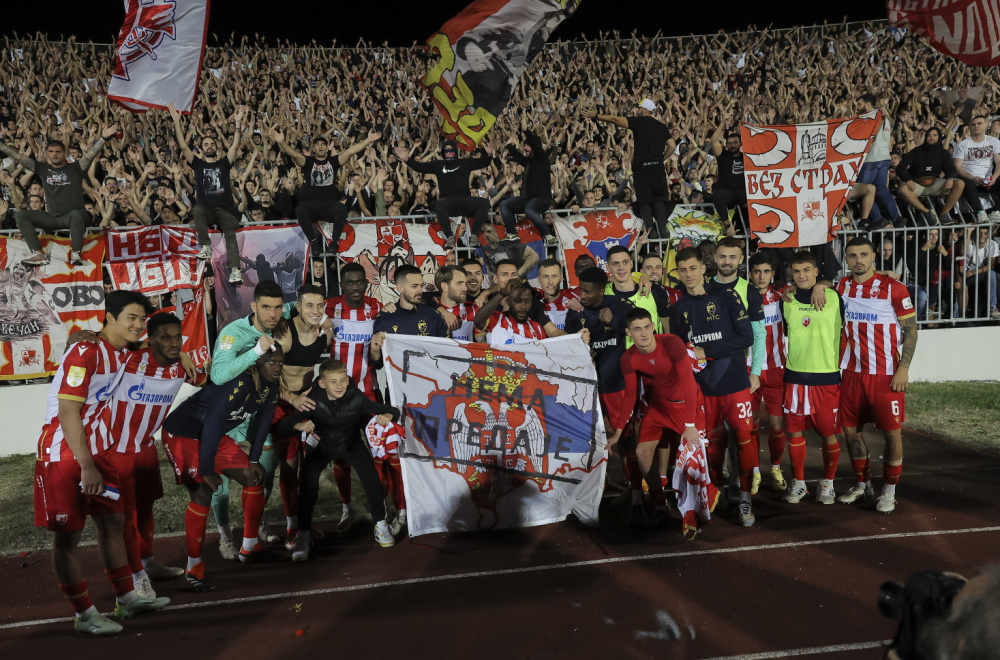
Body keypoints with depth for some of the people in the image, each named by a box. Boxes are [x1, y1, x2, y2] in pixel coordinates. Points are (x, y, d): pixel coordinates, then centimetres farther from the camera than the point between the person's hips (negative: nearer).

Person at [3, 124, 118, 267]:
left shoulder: (74, 168, 0)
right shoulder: (43, 169, 11)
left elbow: (91, 154, -15)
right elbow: (17, 156, 10)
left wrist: (103, 137, -29)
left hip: (72, 217, -5)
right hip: (51, 218, 5)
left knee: (76, 213, -38)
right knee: (20, 214, -12)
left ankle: (76, 254, -38)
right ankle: (38, 254, -25)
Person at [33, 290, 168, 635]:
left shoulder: (122, 356, 6)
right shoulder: (84, 353, -19)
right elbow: (68, 413, -22)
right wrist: (86, 466, -23)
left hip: (96, 452, 8)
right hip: (63, 455, -8)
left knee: (113, 520, 13)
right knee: (67, 535, 1)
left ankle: (127, 598, 26)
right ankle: (84, 614, 10)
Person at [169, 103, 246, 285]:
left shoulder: (224, 163, 17)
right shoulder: (198, 164, 17)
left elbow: (235, 146, 6)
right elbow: (183, 146, 7)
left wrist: (238, 123, -3)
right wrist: (177, 122, 0)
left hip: (225, 209, 0)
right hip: (205, 209, 0)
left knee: (230, 234, -27)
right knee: (197, 210, -36)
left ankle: (234, 270, -41)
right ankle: (205, 246, -28)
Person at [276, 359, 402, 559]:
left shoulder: (356, 398, -26)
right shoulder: (313, 401, -28)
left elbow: (394, 411, -20)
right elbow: (282, 426, -29)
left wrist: (387, 416, -44)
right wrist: (300, 426, -50)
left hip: (350, 442, 1)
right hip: (321, 445, -1)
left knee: (372, 478, -18)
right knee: (309, 484, -22)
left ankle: (380, 525, 5)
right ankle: (303, 536, -3)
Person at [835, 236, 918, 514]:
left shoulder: (893, 288, -8)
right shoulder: (841, 287, 4)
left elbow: (911, 328, -5)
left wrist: (904, 368, -12)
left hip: (886, 374, -4)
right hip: (852, 373, 4)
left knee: (892, 431, -1)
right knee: (850, 428, 9)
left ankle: (889, 491, 14)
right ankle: (863, 485, 25)